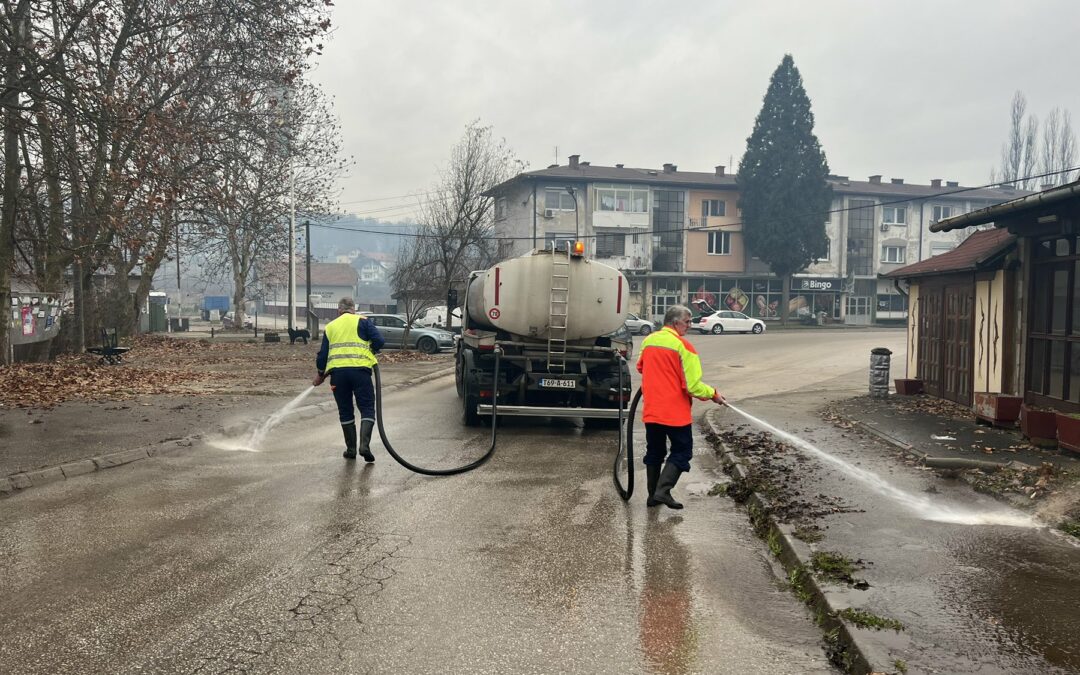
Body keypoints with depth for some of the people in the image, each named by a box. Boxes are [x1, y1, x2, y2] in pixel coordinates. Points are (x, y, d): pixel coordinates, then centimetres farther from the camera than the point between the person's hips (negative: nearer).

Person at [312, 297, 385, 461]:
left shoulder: (330, 326, 19)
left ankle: (351, 449, 16)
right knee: (367, 409, 3)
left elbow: (322, 354, 18)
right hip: (360, 369, -3)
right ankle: (364, 444, -13)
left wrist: (320, 375, 32)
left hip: (337, 372, 3)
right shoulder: (362, 321, 9)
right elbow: (379, 341, -4)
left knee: (345, 411, 13)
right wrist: (370, 351, 16)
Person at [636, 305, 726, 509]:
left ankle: (653, 495, 21)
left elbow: (640, 367, 21)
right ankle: (663, 490, -6)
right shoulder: (682, 346, -16)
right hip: (675, 413, -6)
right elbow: (692, 385, -17)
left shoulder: (648, 341, 3)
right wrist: (713, 394, -1)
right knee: (681, 452, 7)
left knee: (654, 452, 17)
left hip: (651, 411, 6)